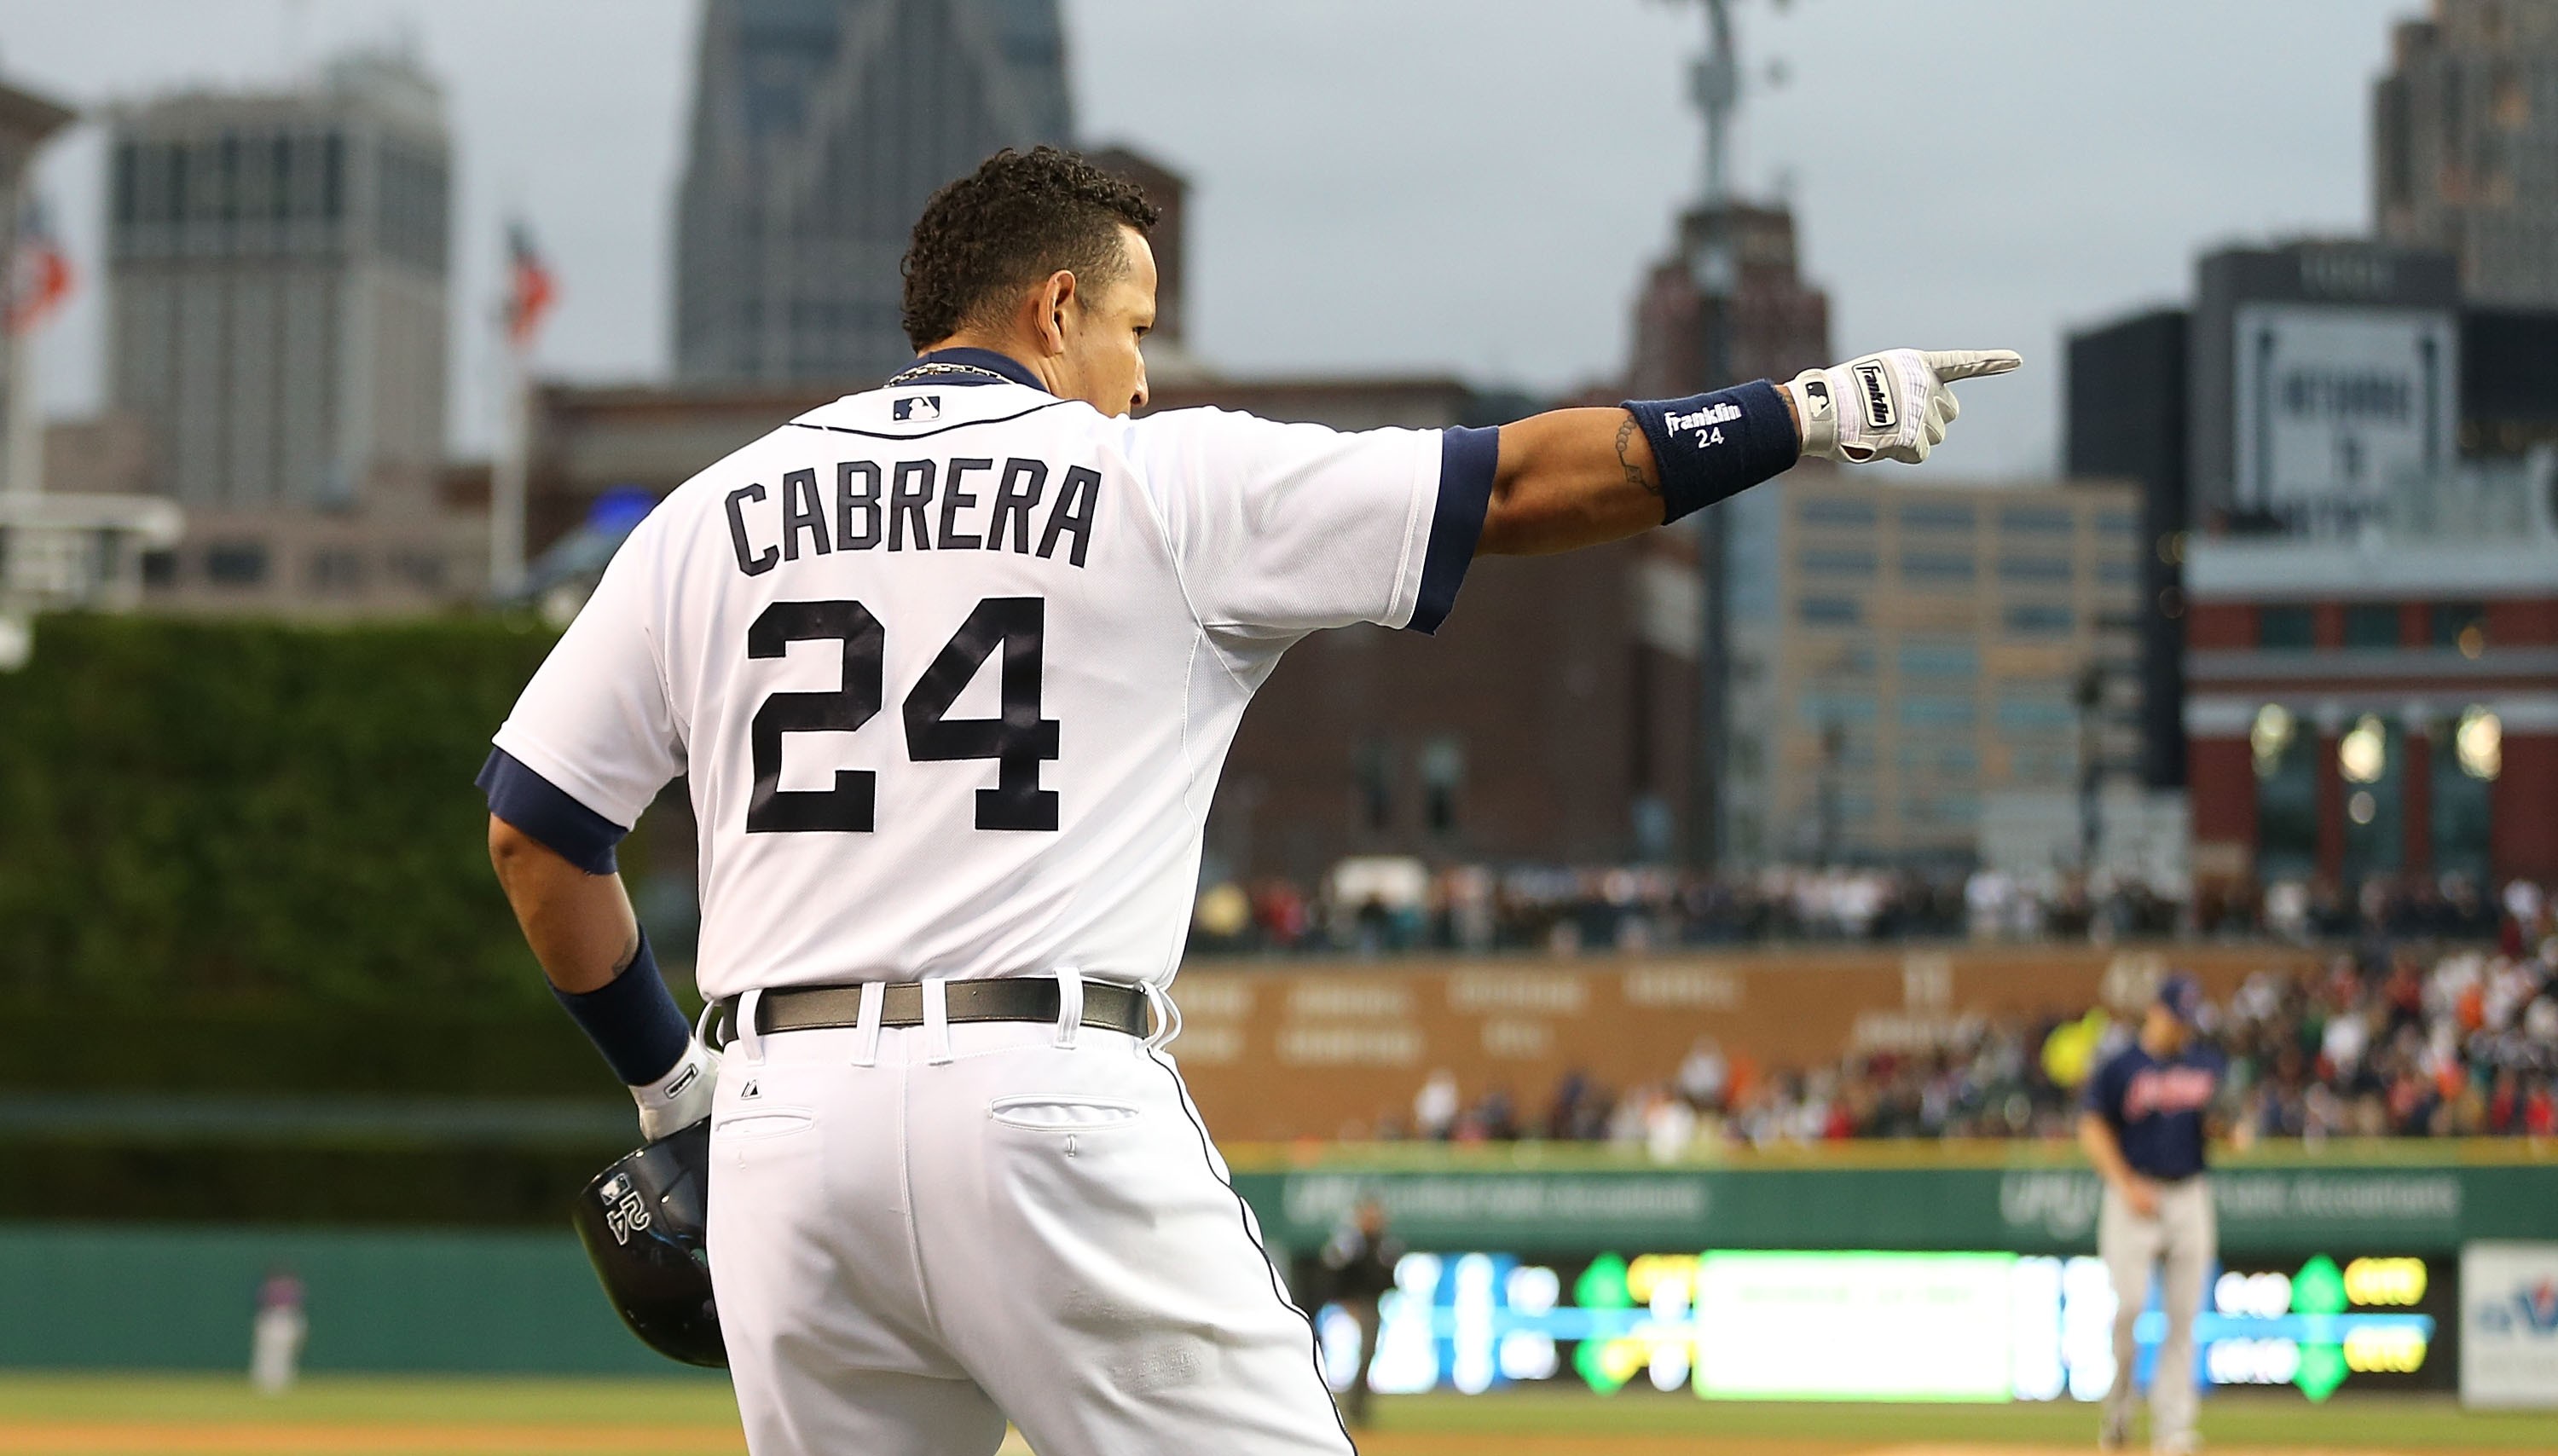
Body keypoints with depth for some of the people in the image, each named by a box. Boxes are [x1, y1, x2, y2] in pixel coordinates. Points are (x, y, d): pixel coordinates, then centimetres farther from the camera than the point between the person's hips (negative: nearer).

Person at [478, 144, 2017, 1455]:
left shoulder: (707, 518, 14)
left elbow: (536, 829, 15)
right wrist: (1816, 410, 15)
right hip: (1052, 1099, -4)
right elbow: (1525, 484, 6)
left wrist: (668, 1072, 27)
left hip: (784, 1115, 4)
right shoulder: (1167, 483, 5)